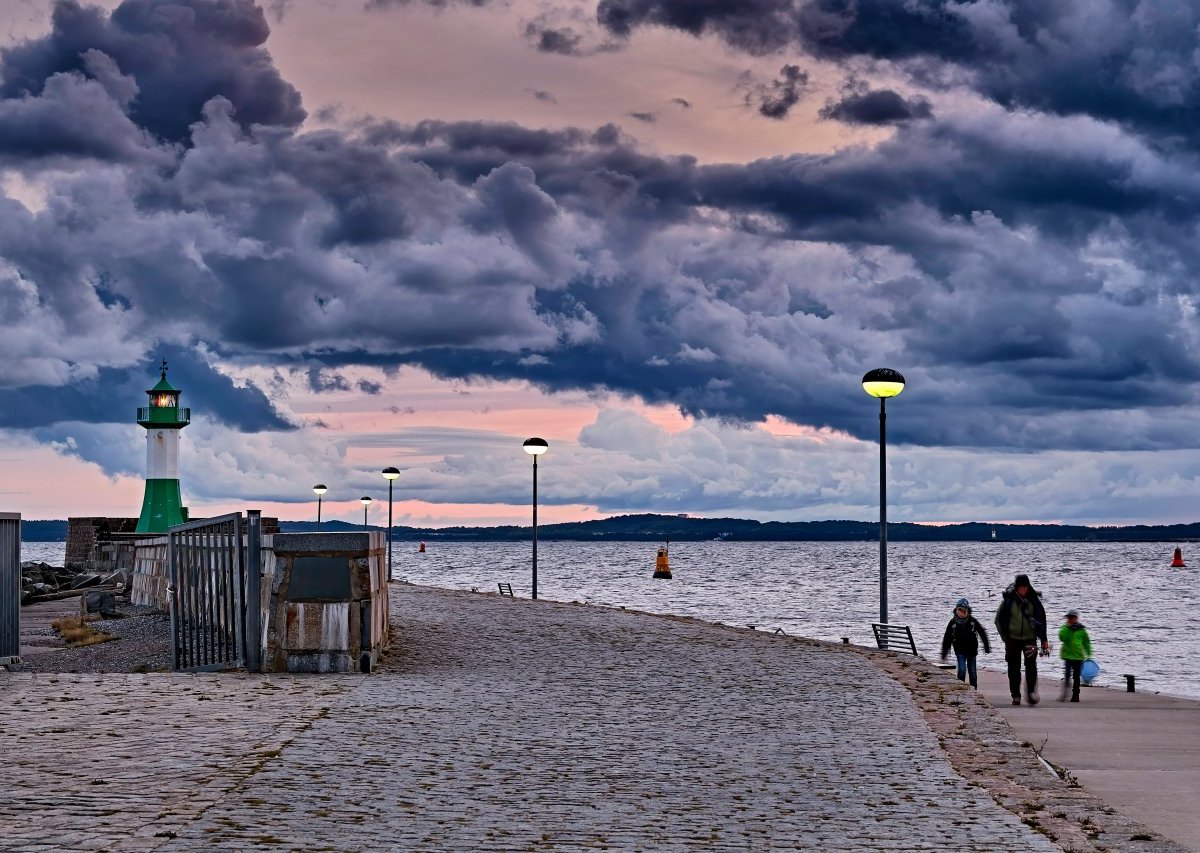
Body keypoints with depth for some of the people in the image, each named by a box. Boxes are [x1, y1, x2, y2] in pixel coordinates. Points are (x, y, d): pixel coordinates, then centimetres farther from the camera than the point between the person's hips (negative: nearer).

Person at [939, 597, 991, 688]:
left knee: (972, 672, 6)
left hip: (972, 650, 1)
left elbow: (982, 633, 3)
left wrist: (987, 647, 3)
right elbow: (947, 638, 1)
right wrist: (944, 653, 2)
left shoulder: (972, 621, -5)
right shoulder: (953, 623, -5)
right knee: (962, 670, -13)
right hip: (960, 651, -1)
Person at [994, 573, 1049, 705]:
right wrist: (1005, 637, 3)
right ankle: (1015, 695, 9)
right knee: (1014, 668, 2)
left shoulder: (1033, 600, 1)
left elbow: (1041, 620, 8)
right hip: (1013, 638, 0)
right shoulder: (1008, 600, -2)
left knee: (1031, 666, -12)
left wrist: (1043, 640, 5)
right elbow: (1000, 619, 6)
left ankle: (1031, 692, -3)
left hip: (1030, 638, 0)